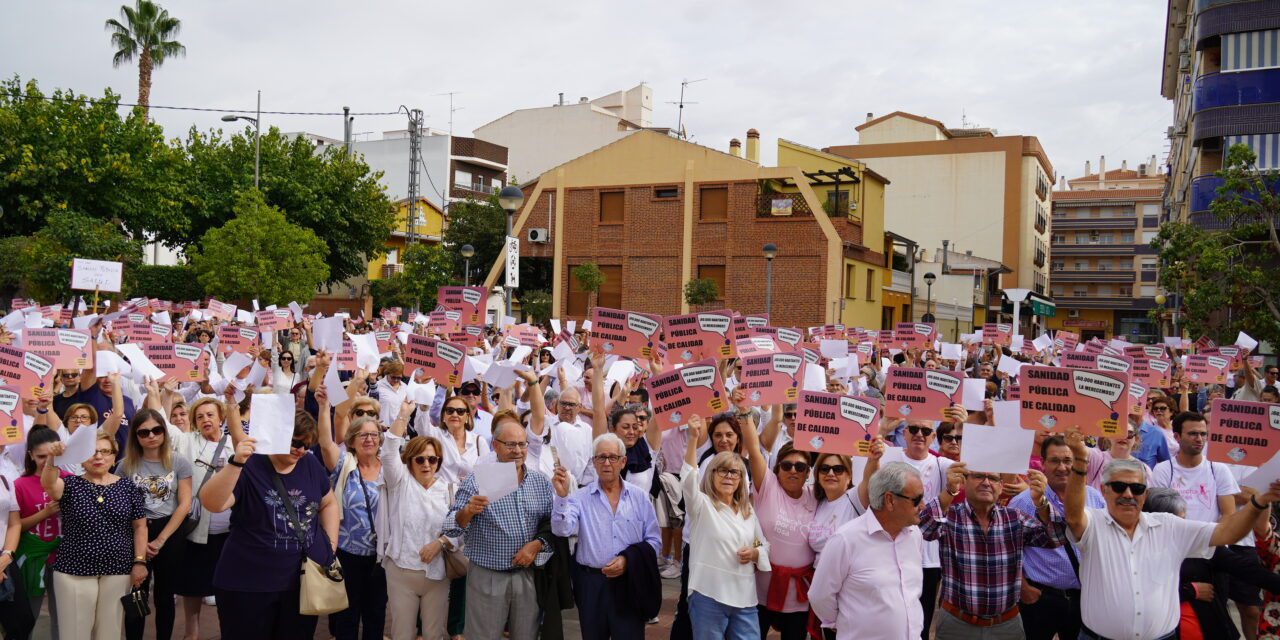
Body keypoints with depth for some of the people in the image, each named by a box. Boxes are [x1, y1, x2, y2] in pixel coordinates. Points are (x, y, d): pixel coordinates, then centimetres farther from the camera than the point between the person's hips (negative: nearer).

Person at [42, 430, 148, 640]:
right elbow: (48, 483, -23)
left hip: (118, 571, 1)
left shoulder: (128, 487, 3)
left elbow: (139, 526, 5)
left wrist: (140, 561, -2)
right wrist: (53, 459, -42)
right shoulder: (70, 485, 0)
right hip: (74, 572, -1)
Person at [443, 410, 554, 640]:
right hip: (487, 577, -3)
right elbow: (451, 528, -11)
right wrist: (468, 511, -30)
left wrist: (537, 544, -8)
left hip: (528, 575, 3)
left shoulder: (541, 482, 3)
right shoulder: (477, 481, -7)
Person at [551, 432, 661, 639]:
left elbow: (653, 540, 4)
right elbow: (562, 529, -16)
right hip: (591, 583, 0)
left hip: (629, 584, 0)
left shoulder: (639, 497, 3)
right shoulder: (580, 497, -1)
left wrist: (628, 559, -11)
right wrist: (562, 496, -29)